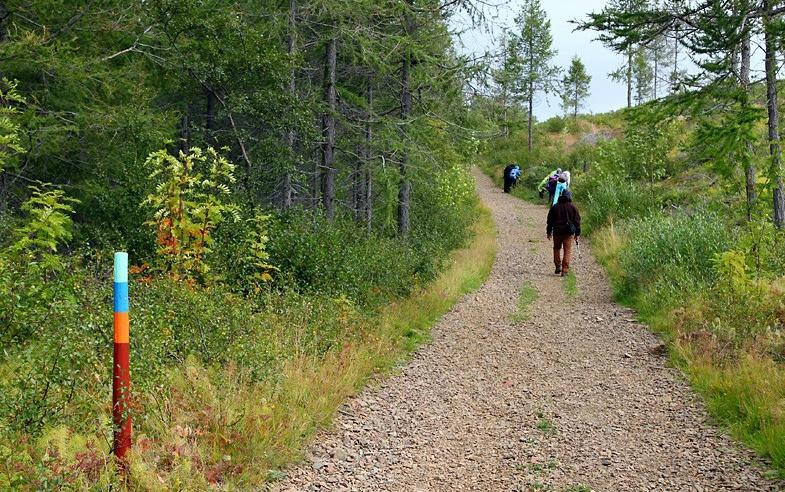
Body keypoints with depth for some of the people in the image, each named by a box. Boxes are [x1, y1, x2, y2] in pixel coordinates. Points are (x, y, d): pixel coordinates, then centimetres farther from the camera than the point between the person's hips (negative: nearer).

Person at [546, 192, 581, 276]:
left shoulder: (554, 207, 3)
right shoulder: (573, 207, 0)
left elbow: (550, 221, 7)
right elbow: (577, 221, 2)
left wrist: (549, 232, 14)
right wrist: (577, 234, 8)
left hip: (557, 232, 1)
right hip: (569, 232, -1)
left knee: (557, 249, 18)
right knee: (567, 251, 2)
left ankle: (558, 267, 13)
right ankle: (565, 270, -4)